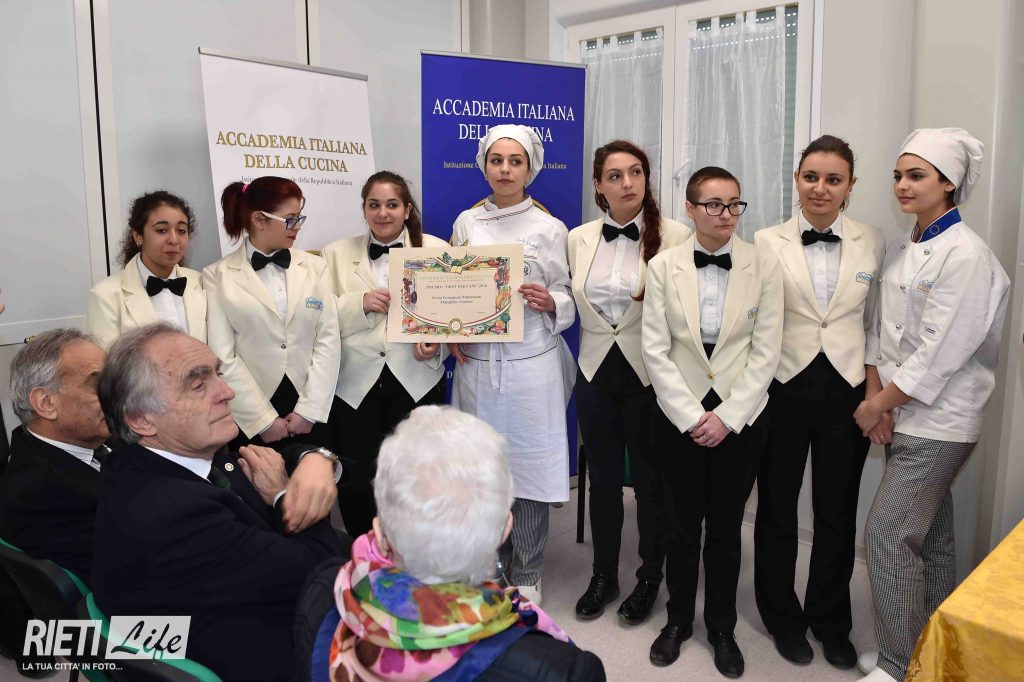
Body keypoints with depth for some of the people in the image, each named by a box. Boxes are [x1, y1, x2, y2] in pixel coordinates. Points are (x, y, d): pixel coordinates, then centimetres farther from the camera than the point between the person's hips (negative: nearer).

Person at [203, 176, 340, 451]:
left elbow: (328, 340, -1)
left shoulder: (315, 267, 5)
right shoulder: (217, 276, -3)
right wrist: (264, 420, -10)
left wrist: (309, 410, -8)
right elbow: (223, 356, -7)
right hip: (250, 418, -2)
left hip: (309, 412, 2)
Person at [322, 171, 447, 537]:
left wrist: (436, 338, -17)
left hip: (415, 379, 0)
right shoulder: (336, 253, 8)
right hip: (355, 381, 1)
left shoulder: (435, 249, 6)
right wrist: (359, 303, -13)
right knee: (356, 480, 4)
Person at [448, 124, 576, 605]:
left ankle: (526, 575, 20)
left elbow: (567, 299, 3)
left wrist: (549, 302, -18)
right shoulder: (466, 223, 9)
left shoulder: (549, 229, 2)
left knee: (528, 464, 2)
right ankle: (490, 563, 30)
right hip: (476, 362, 3)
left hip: (531, 363, -2)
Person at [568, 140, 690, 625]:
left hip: (649, 374, -3)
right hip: (596, 371, 3)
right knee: (602, 477, 14)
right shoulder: (579, 239, 4)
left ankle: (649, 579, 31)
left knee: (650, 479, 10)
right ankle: (603, 575, 33)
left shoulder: (676, 236, -8)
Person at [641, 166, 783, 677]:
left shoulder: (764, 265, -4)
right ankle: (678, 619, 33)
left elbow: (767, 351, -5)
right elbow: (655, 350, -5)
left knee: (726, 526, 12)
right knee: (680, 524, 12)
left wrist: (726, 417, -10)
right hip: (680, 416, 0)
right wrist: (691, 417, -10)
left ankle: (721, 627, 31)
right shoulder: (663, 266, -4)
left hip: (740, 417, 0)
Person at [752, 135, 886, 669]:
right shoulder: (767, 243, -2)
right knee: (777, 510, 10)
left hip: (846, 391, 2)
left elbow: (876, 324, 8)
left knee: (837, 514, 12)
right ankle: (783, 619, 32)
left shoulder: (872, 244, 4)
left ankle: (831, 621, 34)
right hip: (784, 390, -1)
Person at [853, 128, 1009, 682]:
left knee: (887, 534, -8)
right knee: (928, 537, 18)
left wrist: (879, 404, -13)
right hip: (901, 417, 8)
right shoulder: (899, 251, 9)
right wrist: (876, 396, -2)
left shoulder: (966, 257, -16)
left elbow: (939, 353, -20)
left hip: (937, 423, -8)